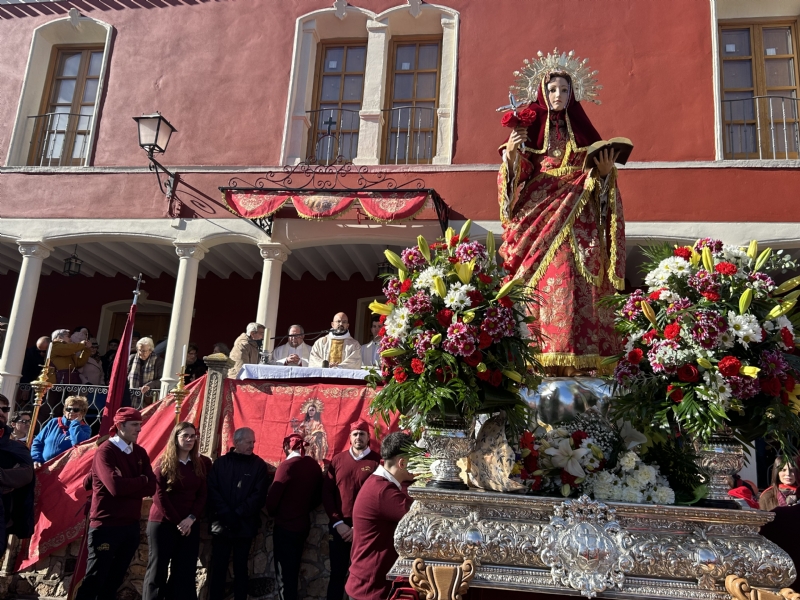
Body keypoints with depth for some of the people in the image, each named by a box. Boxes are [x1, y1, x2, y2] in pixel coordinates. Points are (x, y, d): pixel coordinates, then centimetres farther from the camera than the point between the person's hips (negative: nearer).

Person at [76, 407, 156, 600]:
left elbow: (151, 488, -3)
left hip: (131, 526, 6)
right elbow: (115, 487, -26)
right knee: (93, 581, 2)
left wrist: (126, 484, -16)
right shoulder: (105, 451, -12)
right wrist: (141, 480, -10)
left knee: (114, 581, 16)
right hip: (106, 526, -6)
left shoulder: (140, 452, 8)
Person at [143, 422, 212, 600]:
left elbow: (203, 495, 2)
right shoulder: (164, 463, -4)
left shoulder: (202, 463, 4)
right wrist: (178, 522, -10)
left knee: (185, 570, 4)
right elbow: (160, 496, -7)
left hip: (190, 525, 3)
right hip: (163, 523, -3)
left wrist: (191, 518, -11)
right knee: (158, 569, 2)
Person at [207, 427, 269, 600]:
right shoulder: (220, 463, 4)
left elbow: (259, 495, -6)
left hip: (245, 526, -1)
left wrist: (238, 514, -15)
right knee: (218, 569, 5)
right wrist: (226, 513, -15)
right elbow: (212, 490, -3)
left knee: (240, 569, 8)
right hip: (221, 525, 1)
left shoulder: (259, 464, 1)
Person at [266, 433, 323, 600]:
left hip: (285, 526, -7)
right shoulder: (314, 465, 1)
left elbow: (273, 498, -18)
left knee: (285, 572, 5)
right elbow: (318, 495, 11)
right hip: (303, 525, 7)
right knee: (293, 570, 22)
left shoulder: (287, 465, -19)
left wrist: (272, 513, 2)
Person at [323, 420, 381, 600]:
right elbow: (326, 492, 5)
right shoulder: (337, 460, 5)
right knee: (337, 574, 11)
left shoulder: (377, 461, -5)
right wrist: (337, 522, -5)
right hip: (339, 527, 2)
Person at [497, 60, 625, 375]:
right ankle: (548, 354, -10)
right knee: (546, 282, -11)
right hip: (541, 216, -1)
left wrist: (605, 170, -7)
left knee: (579, 283, -8)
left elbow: (597, 174, 14)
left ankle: (582, 353, -7)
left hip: (578, 218, 1)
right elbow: (519, 175, 1)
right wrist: (511, 152, -16)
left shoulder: (582, 129, 15)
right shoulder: (531, 129, 10)